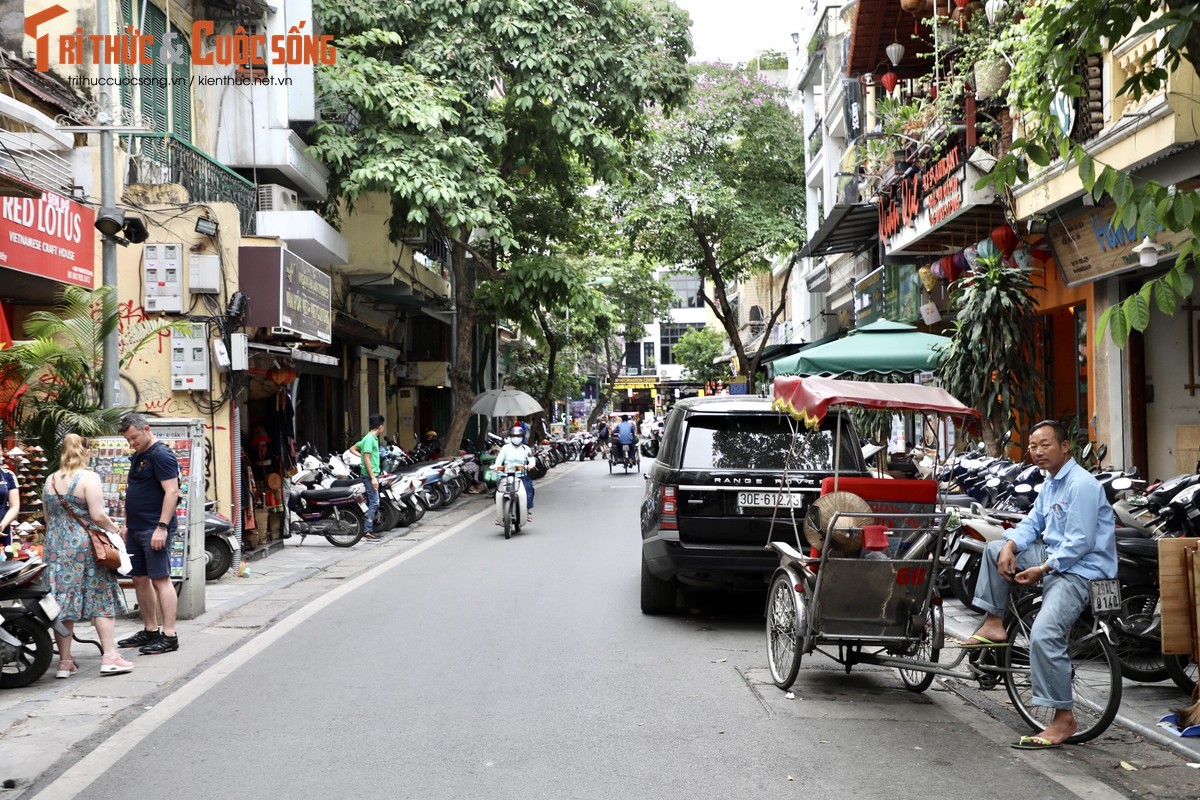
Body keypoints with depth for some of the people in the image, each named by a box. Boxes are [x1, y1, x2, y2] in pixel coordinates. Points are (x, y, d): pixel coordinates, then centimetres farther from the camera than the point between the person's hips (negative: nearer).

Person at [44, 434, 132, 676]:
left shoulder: (50, 480, 9)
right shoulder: (89, 478, -10)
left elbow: (47, 517, 17)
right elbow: (97, 515, -15)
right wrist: (115, 529, 1)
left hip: (55, 547, 5)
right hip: (85, 547, -5)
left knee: (63, 602, 7)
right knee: (102, 600, 2)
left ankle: (65, 661, 11)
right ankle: (109, 657, 0)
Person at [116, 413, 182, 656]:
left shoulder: (161, 455, -12)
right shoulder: (138, 456, 18)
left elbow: (172, 492, -19)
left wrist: (162, 527, -23)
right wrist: (127, 524, 20)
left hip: (155, 529, -10)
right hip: (136, 529, 10)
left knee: (160, 579, -9)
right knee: (140, 580, 12)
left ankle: (169, 636, -8)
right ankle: (150, 631, 21)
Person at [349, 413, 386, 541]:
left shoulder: (371, 438, 15)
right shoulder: (370, 439, -14)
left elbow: (352, 448, 25)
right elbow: (367, 460, -19)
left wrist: (361, 455, 13)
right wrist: (373, 477, -21)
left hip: (372, 476, 10)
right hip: (370, 476, -10)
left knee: (372, 503, 11)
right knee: (374, 503, -12)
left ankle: (369, 530, 15)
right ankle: (367, 532, -12)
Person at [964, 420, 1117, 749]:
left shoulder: (1082, 485, -17)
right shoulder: (1050, 484, 15)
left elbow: (1079, 543, -22)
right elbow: (1032, 524, 16)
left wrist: (1042, 570, -19)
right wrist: (1010, 546, -4)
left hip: (1081, 570, -10)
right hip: (1055, 557, 10)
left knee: (1043, 635, -26)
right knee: (994, 548, 13)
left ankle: (1063, 718, -17)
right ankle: (994, 624, 13)